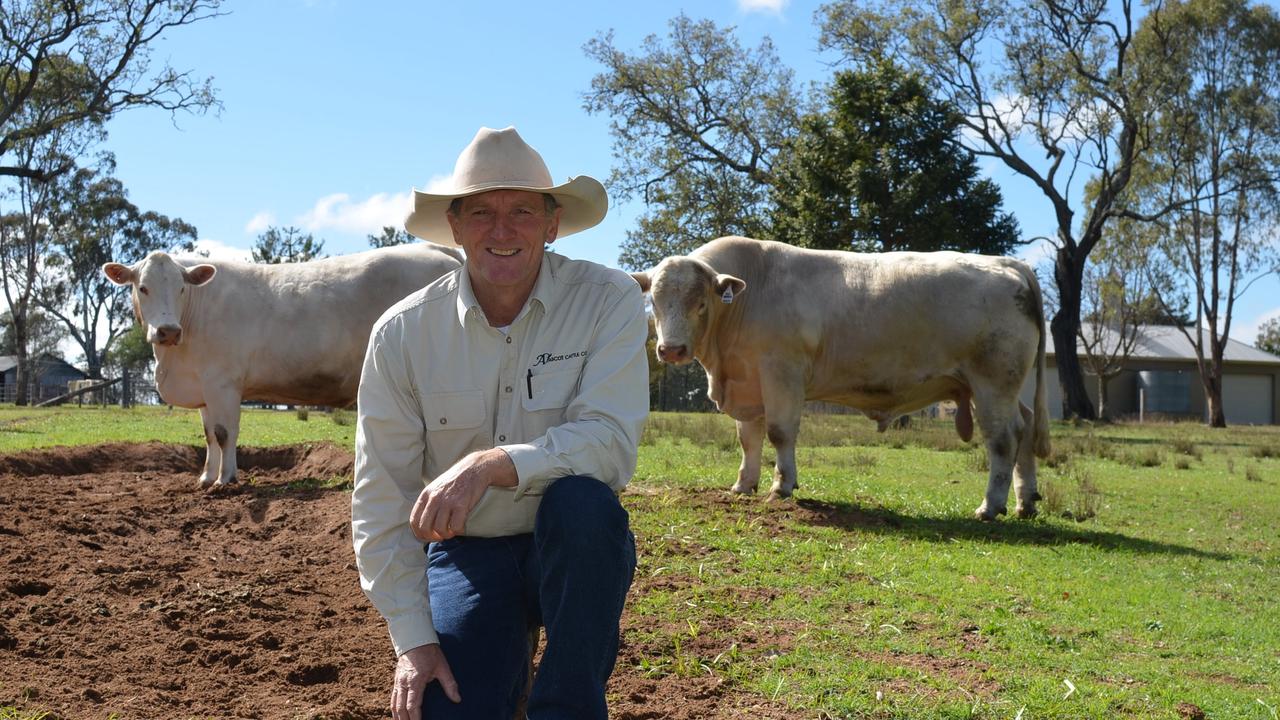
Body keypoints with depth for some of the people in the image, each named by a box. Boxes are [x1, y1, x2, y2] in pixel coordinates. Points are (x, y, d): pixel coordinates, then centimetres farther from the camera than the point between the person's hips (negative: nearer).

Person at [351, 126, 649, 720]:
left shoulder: (607, 300, -12)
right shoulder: (403, 333, -8)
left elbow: (611, 439, -23)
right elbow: (382, 500, -6)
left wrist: (488, 465, -38)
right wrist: (413, 640, -9)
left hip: (576, 547, 0)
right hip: (465, 553, 1)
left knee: (581, 500, -34)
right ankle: (507, 658, 18)